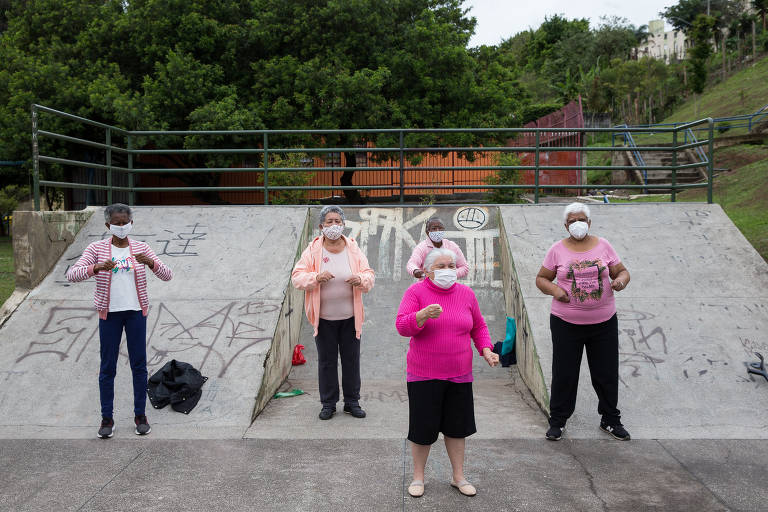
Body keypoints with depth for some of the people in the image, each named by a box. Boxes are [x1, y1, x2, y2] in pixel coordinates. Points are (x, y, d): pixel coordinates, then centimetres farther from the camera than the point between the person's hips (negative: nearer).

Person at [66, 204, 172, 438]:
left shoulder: (141, 248, 1)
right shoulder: (97, 249, -2)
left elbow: (167, 275, -4)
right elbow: (72, 275, -12)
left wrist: (150, 262, -23)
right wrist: (97, 267, -29)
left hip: (136, 312, 1)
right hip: (109, 313, -1)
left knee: (139, 364, 5)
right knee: (107, 366, 5)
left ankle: (140, 415, 18)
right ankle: (107, 418, 17)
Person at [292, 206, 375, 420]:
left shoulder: (354, 249, 2)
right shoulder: (312, 251, -3)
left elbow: (369, 275, 2)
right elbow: (297, 277, -6)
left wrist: (360, 279, -21)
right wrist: (316, 277, -25)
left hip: (350, 316, 1)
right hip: (324, 317, -1)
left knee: (351, 360, 8)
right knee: (326, 361, 8)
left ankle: (352, 402, 22)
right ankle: (328, 404, 21)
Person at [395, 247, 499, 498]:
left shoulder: (466, 293, 5)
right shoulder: (416, 292, -7)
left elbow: (479, 327, 14)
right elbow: (402, 326, -16)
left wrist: (486, 350, -1)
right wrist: (424, 315, -33)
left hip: (459, 374, 3)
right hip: (423, 375, -3)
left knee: (456, 426, 12)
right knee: (422, 428, 5)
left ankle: (458, 476, 28)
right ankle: (418, 477, 24)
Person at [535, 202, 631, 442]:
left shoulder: (603, 245, 5)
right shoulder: (557, 250, 1)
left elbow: (622, 271, 9)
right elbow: (541, 278, 6)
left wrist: (620, 281, -14)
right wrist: (555, 290, -14)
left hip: (604, 322, 2)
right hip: (566, 323, -1)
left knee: (607, 372, 9)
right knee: (564, 374, 5)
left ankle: (611, 420, 27)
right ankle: (557, 420, 19)